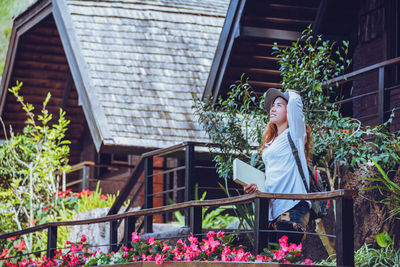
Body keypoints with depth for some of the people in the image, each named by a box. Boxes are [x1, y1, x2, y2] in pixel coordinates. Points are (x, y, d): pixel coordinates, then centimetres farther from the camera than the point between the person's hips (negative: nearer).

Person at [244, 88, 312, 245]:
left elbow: (295, 100, -12)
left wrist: (290, 94, 10)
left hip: (292, 207, -7)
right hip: (273, 210, 7)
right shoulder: (269, 143, 25)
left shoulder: (294, 134, 2)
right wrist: (256, 188, 12)